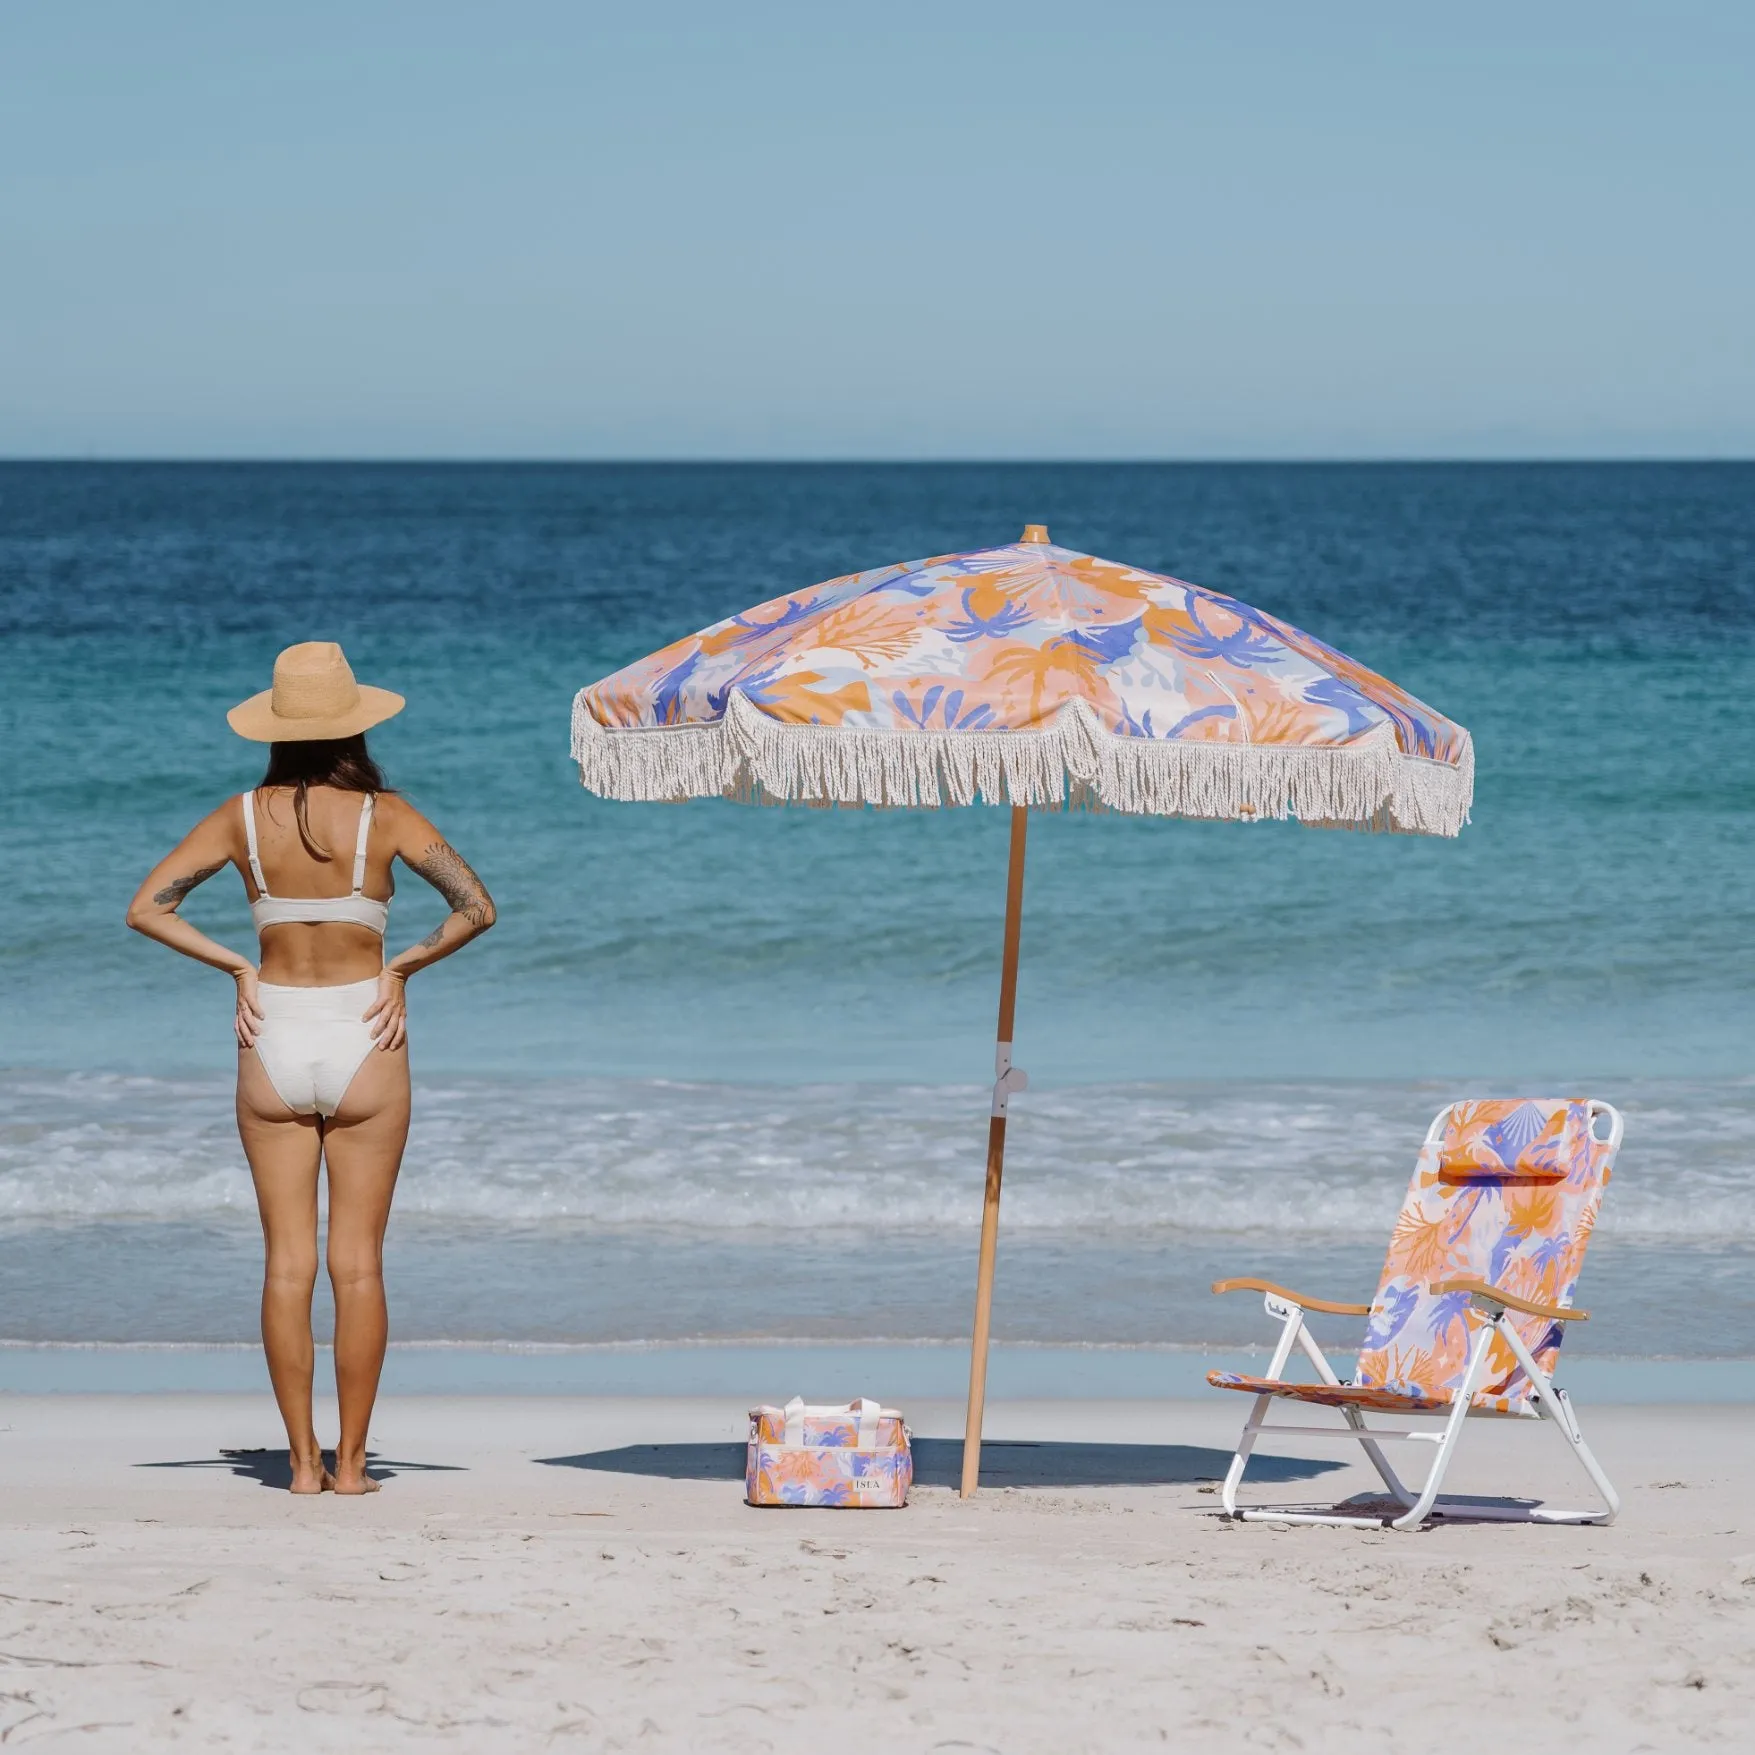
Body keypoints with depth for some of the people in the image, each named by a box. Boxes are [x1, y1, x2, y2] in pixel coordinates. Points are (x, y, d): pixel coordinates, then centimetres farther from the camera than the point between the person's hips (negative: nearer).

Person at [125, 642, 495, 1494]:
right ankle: (351, 1462, 3)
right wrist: (402, 968, -2)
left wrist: (236, 967, 2)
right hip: (362, 1038, -1)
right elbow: (476, 907, -12)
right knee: (358, 1264, 3)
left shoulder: (242, 816, -1)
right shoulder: (383, 815, -6)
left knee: (287, 1264, 5)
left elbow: (147, 908, -2)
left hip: (274, 1040, 1)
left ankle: (304, 1460, 4)